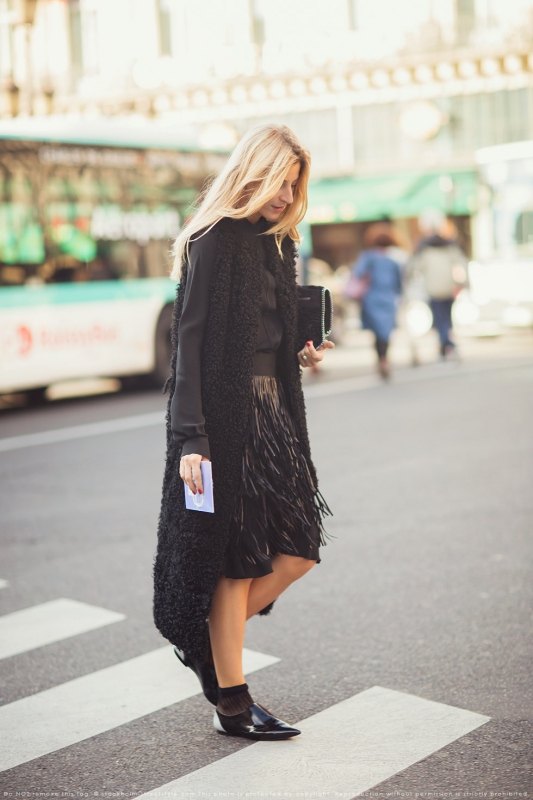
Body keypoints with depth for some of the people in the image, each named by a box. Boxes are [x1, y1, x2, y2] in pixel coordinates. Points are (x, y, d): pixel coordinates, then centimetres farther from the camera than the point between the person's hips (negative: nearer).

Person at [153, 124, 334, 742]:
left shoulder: (275, 244, 15)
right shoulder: (213, 242, -10)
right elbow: (189, 341, -15)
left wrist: (301, 354, 3)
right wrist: (190, 437, -21)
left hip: (274, 410, 8)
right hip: (226, 414, -8)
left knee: (298, 549, 6)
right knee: (237, 557, -1)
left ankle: (213, 638, 25)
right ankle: (231, 703, 11)